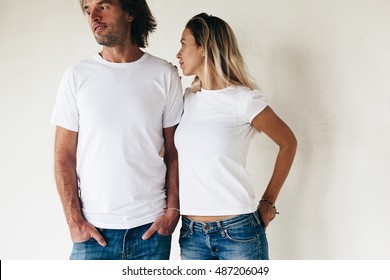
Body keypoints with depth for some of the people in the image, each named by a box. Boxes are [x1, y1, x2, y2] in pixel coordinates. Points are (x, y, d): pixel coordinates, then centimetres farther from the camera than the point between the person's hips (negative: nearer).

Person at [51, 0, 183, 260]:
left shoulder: (164, 74, -1)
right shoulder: (77, 76, 0)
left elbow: (175, 151, 2)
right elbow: (64, 155, 0)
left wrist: (173, 210, -4)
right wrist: (74, 220, -5)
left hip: (151, 225, 0)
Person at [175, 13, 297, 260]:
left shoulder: (245, 100, -8)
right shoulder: (186, 99, 6)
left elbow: (288, 144, 3)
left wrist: (269, 201, 3)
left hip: (239, 232, -4)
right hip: (191, 233, 5)